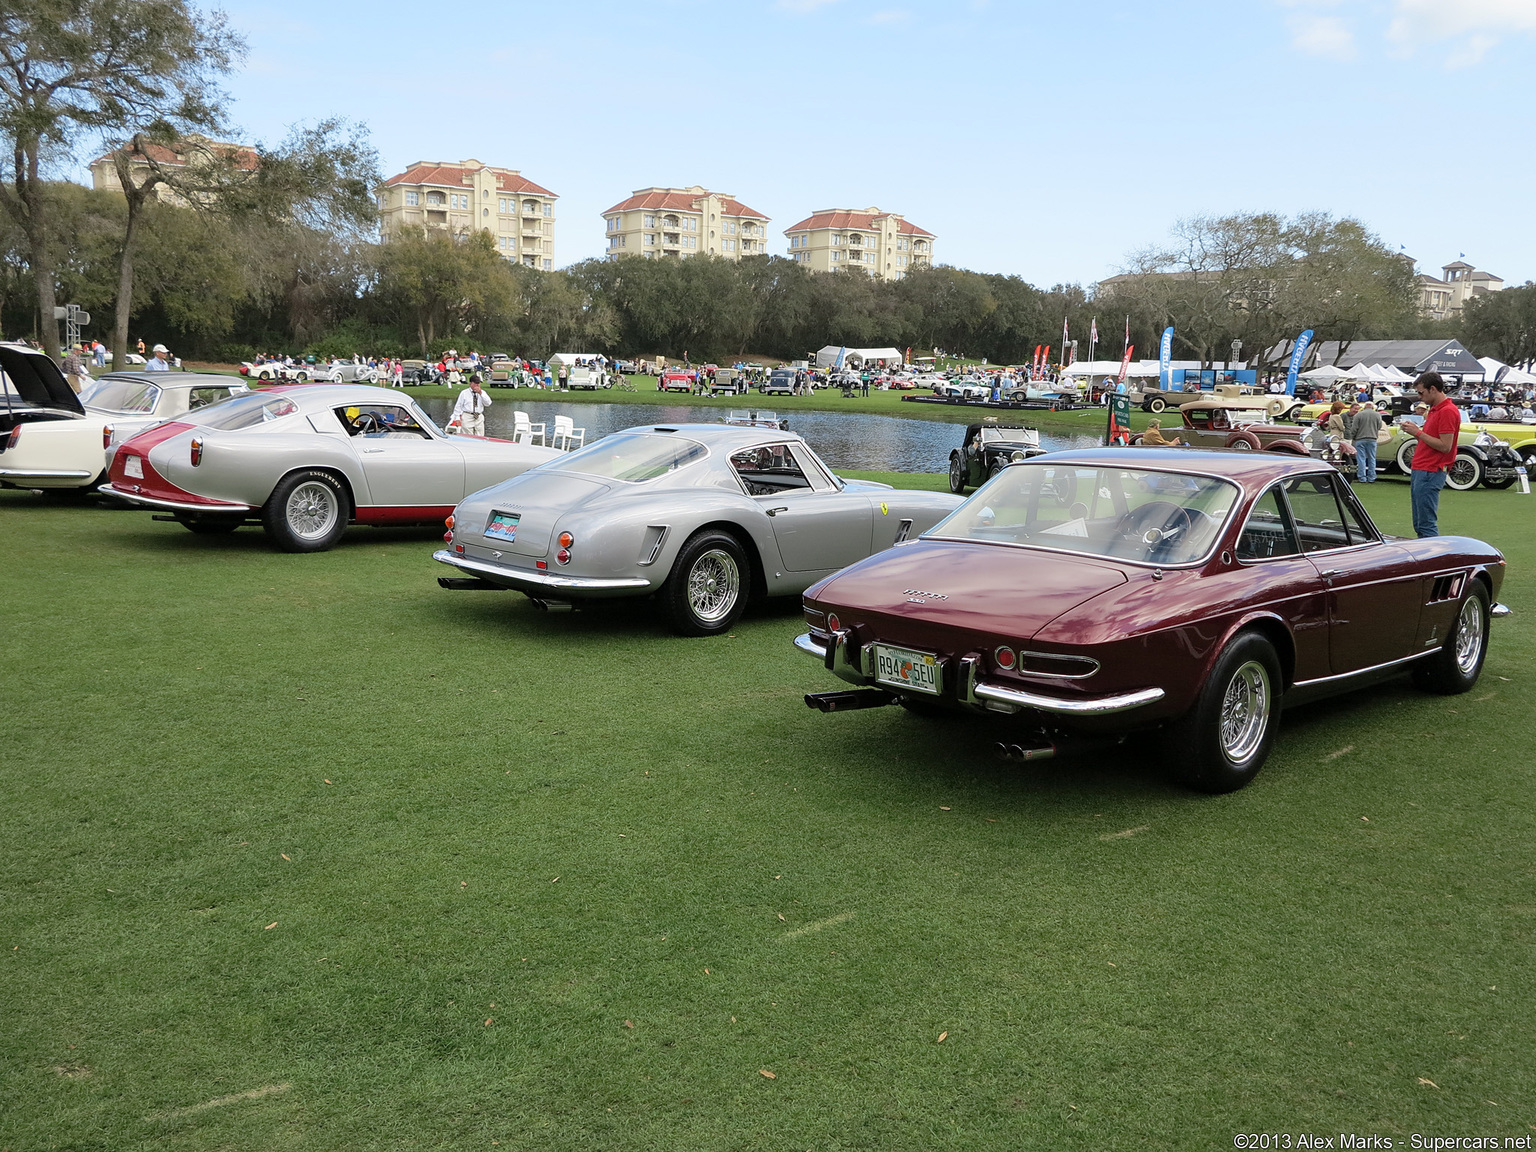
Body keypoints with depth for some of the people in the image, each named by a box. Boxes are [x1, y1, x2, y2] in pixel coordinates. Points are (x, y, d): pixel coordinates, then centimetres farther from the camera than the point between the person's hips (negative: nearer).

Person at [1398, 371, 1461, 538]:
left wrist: (1418, 433, -14)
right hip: (1420, 471, 11)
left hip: (1430, 473, -11)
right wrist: (1414, 431, 5)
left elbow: (1445, 446, -20)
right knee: (1419, 524, 13)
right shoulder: (1434, 409, 18)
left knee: (1426, 524, -10)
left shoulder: (1448, 411, -14)